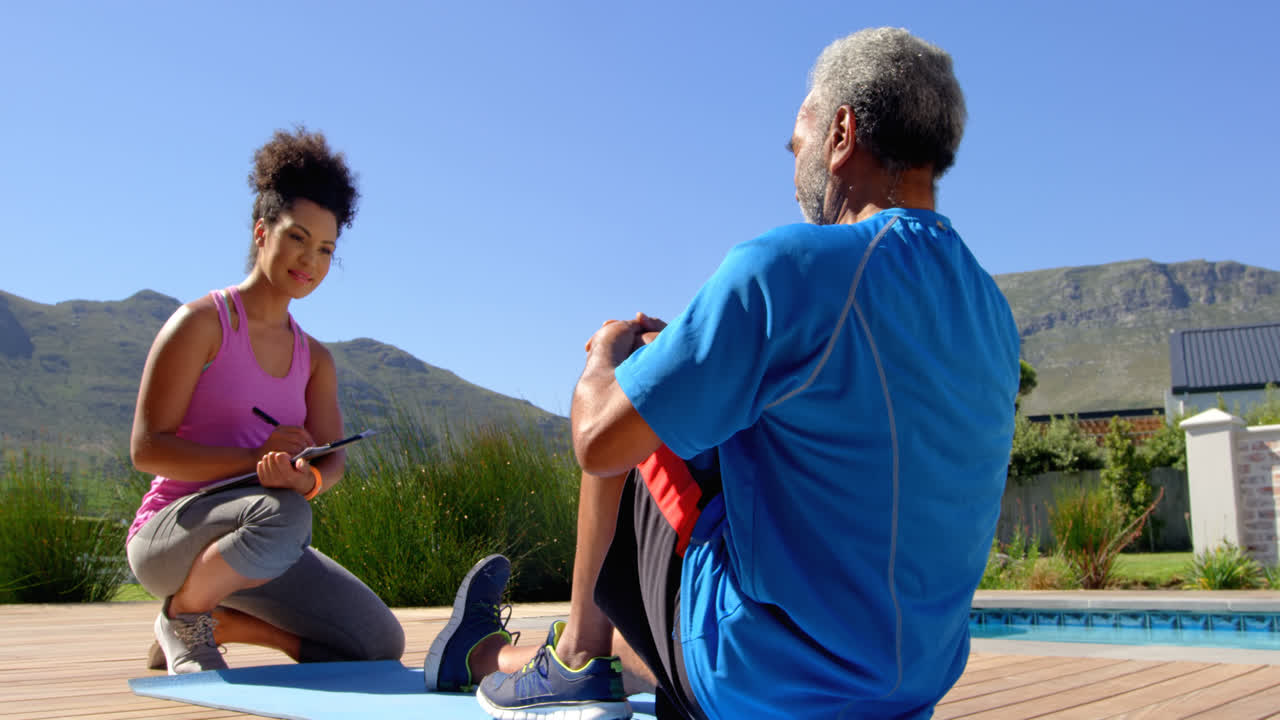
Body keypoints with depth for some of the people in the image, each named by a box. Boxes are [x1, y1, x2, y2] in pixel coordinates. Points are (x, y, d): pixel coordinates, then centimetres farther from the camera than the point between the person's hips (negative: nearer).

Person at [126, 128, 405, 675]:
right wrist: (257, 458, -23)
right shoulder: (202, 322, -7)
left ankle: (219, 623, 8)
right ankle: (181, 617, -9)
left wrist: (310, 478, -26)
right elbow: (147, 449, -12)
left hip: (247, 551, 6)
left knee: (381, 643, -9)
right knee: (283, 512, -39)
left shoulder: (314, 359, 12)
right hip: (170, 531, -6)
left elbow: (334, 458, -1)